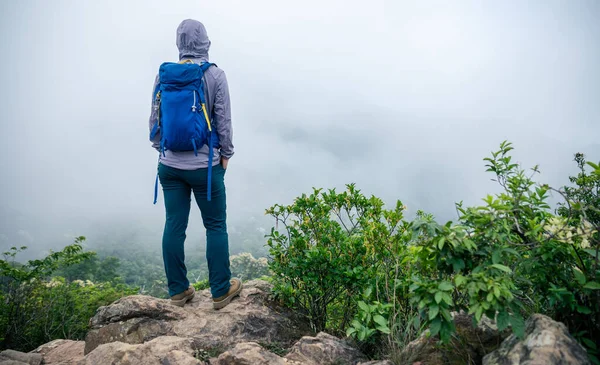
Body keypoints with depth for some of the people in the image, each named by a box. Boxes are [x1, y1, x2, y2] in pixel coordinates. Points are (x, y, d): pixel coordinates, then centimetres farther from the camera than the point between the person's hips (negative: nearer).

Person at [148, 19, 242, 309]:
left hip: (170, 165, 4)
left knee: (174, 226, 9)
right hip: (205, 165, -4)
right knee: (216, 227, 7)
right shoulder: (215, 75, -7)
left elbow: (155, 118, 7)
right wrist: (226, 154, 7)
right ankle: (221, 291, 15)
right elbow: (223, 120, -6)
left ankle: (178, 291, 20)